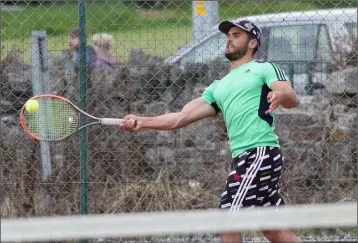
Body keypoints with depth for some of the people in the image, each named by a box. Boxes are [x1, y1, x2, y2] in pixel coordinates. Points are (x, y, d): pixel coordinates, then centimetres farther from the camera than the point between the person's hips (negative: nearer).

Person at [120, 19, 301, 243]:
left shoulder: (265, 69, 3)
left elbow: (292, 99, -13)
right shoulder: (219, 87, 23)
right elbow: (181, 118, 15)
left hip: (261, 153, -8)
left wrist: (280, 95, -37)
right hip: (243, 157, 8)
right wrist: (142, 122, 2)